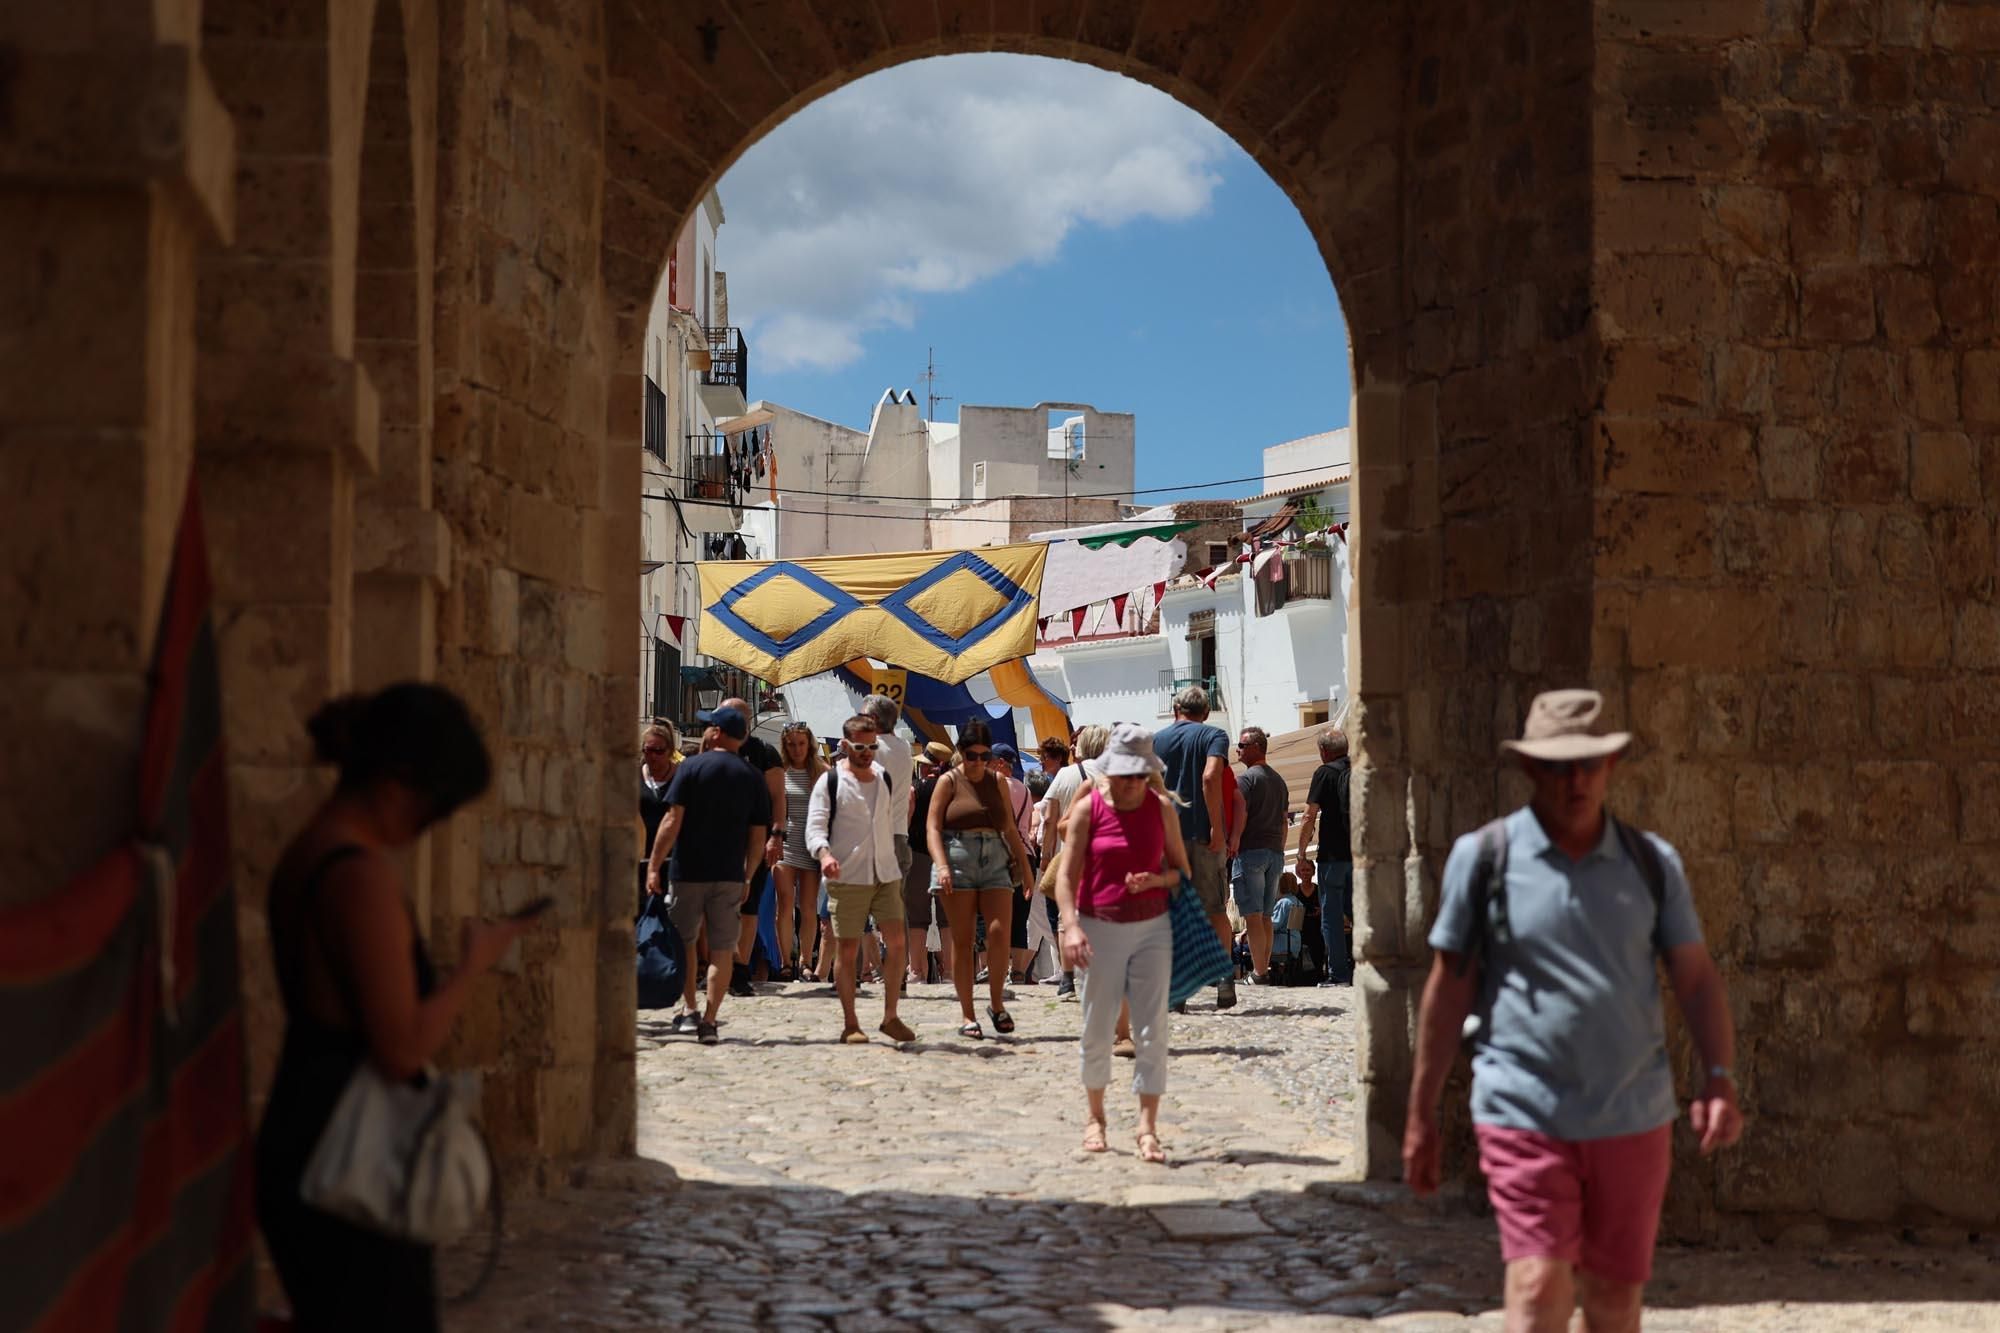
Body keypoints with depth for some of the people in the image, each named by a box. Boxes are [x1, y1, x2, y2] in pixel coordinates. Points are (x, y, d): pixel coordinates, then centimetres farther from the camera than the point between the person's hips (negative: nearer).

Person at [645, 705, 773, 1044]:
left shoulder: (691, 768, -4)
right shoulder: (752, 777, 6)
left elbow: (673, 821, -10)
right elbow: (758, 836, 5)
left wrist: (654, 865, -6)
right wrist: (748, 878, 14)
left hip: (688, 871, -2)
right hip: (730, 874, 2)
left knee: (683, 941, 14)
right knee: (722, 949, 4)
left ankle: (688, 1010, 9)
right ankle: (709, 1021, 0)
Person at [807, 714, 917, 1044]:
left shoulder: (887, 782, 13)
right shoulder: (830, 782, -3)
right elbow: (815, 827, -11)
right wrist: (825, 854, -30)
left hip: (885, 875, 4)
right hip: (847, 878, -4)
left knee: (896, 942, -4)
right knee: (848, 949, -2)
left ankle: (890, 1017, 6)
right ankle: (850, 1025, 5)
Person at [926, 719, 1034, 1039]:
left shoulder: (997, 782, 14)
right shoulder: (949, 781, 3)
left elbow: (1010, 828, 20)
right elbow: (933, 827, -3)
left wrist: (1025, 865, 15)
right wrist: (941, 865, -16)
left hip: (996, 861, 3)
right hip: (958, 860, -3)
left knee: (999, 932, -11)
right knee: (962, 940, 0)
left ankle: (997, 1004, 6)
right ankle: (967, 1015, 5)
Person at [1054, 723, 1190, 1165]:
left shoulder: (1161, 807, 1)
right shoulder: (1088, 809, -5)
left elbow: (1182, 868, 8)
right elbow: (1067, 875, -10)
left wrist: (1155, 879, -14)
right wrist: (1071, 926, -24)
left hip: (1152, 928, 1)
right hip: (1100, 929, -1)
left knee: (1152, 1030, -5)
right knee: (1097, 1029, 7)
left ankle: (1148, 1128, -3)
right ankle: (1095, 1117, 26)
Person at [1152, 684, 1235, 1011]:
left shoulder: (1156, 739, 12)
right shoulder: (1214, 735, 1)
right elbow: (1210, 777, -16)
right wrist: (1217, 827, -16)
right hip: (1203, 834, -2)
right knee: (1215, 909, 6)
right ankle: (1225, 979, -3)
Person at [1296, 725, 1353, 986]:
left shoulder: (1325, 772, -5)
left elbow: (1310, 818, -8)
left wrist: (1302, 856, -3)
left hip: (1333, 854, -5)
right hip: (1359, 855, 5)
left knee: (1331, 915, 0)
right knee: (1352, 913, 12)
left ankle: (1338, 974, -3)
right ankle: (1356, 971, 9)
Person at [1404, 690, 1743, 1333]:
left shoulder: (1652, 862, 5)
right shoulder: (1484, 857, -1)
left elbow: (1696, 977, 8)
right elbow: (1448, 988, 4)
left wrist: (1720, 1079, -8)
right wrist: (1421, 1115, 6)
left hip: (1633, 1121, 3)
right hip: (1524, 1116, -3)